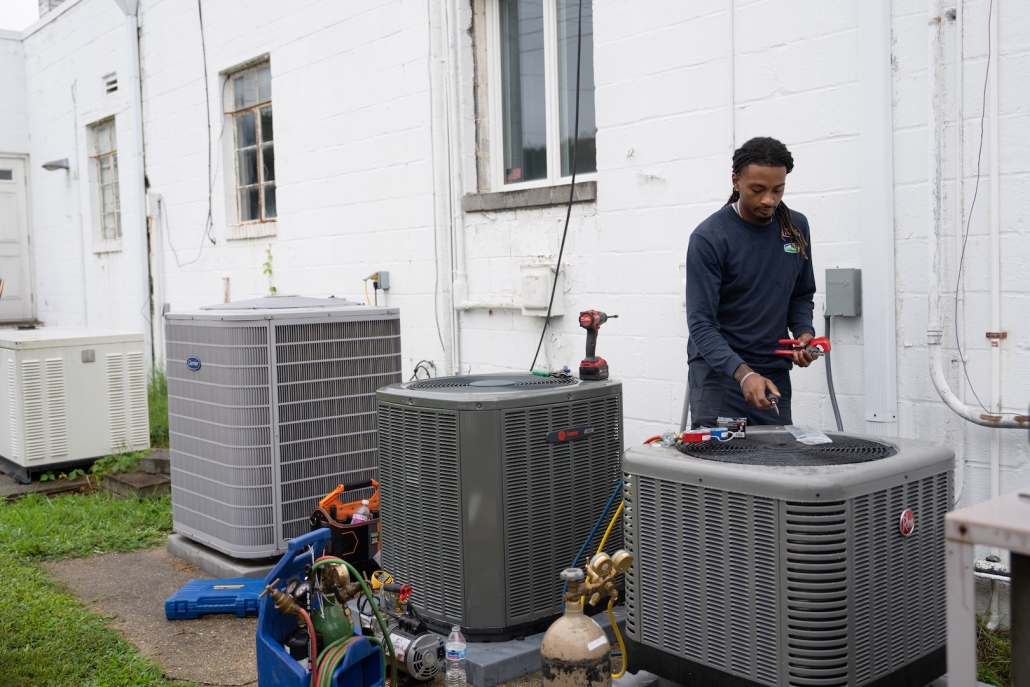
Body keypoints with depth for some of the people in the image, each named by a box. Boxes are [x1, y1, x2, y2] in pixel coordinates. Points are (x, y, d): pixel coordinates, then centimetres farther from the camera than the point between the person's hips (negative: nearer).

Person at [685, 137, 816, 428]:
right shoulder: (709, 238, -15)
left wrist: (804, 331, -6)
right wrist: (743, 374, -31)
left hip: (774, 373, 5)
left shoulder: (796, 227, 3)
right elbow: (701, 323, -18)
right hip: (719, 372, -5)